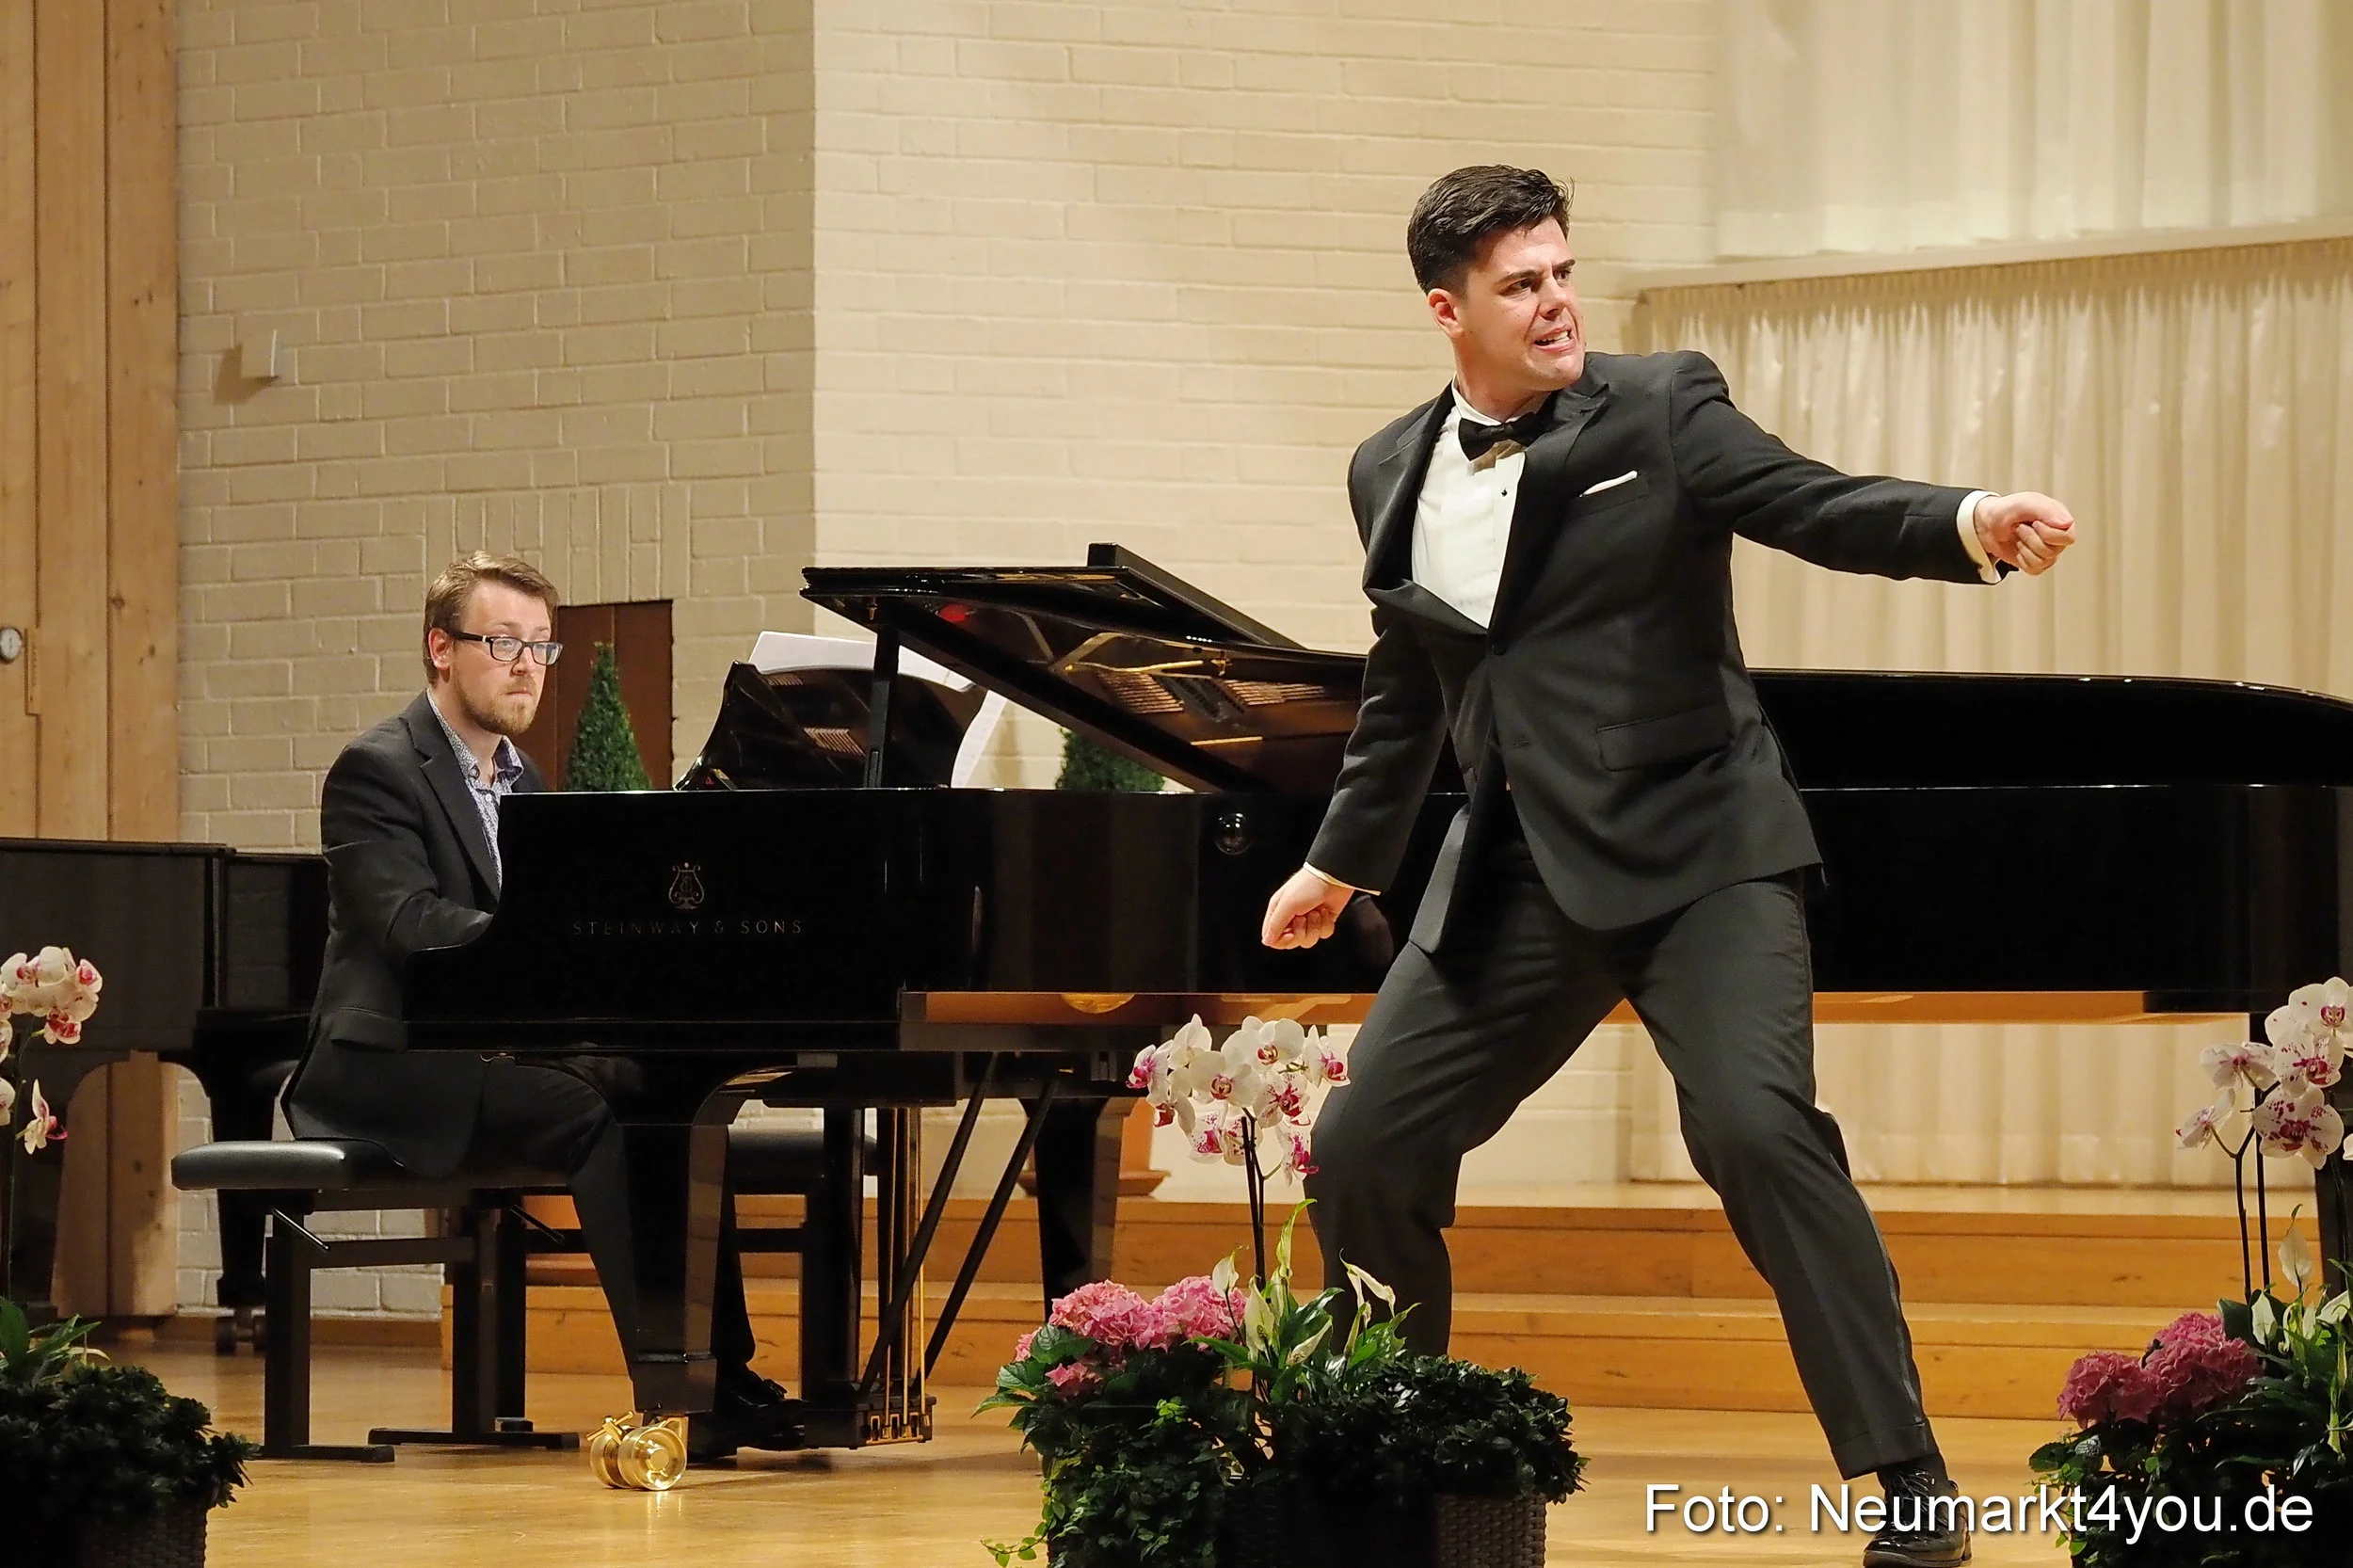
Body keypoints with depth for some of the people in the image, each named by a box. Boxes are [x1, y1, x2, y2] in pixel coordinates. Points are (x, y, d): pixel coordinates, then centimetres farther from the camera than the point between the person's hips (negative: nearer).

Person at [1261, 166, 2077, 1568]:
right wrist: (1346, 858, 33)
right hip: (1517, 874, 5)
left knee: (1758, 1126, -24)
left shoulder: (1660, 408, -2)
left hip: (1697, 847, -5)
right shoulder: (1395, 476, 11)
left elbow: (1816, 507, -15)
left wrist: (1971, 525, -33)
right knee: (1366, 1150, 2)